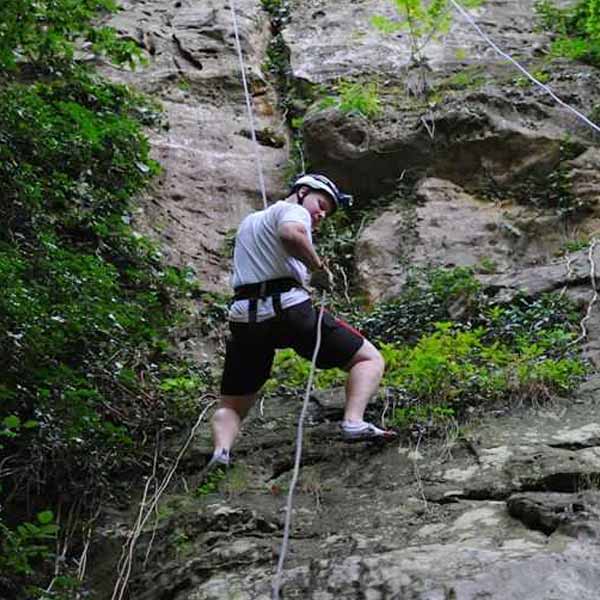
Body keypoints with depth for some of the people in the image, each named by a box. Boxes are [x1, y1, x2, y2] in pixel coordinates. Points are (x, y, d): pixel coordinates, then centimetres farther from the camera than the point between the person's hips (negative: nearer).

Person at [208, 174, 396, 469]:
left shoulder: (249, 221, 31)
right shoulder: (293, 211, 4)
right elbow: (291, 233, -20)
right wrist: (317, 265, -6)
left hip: (244, 316, 6)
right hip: (289, 308, -6)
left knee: (231, 408, 16)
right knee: (370, 359, 5)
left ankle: (221, 450, -14)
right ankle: (353, 422, -18)